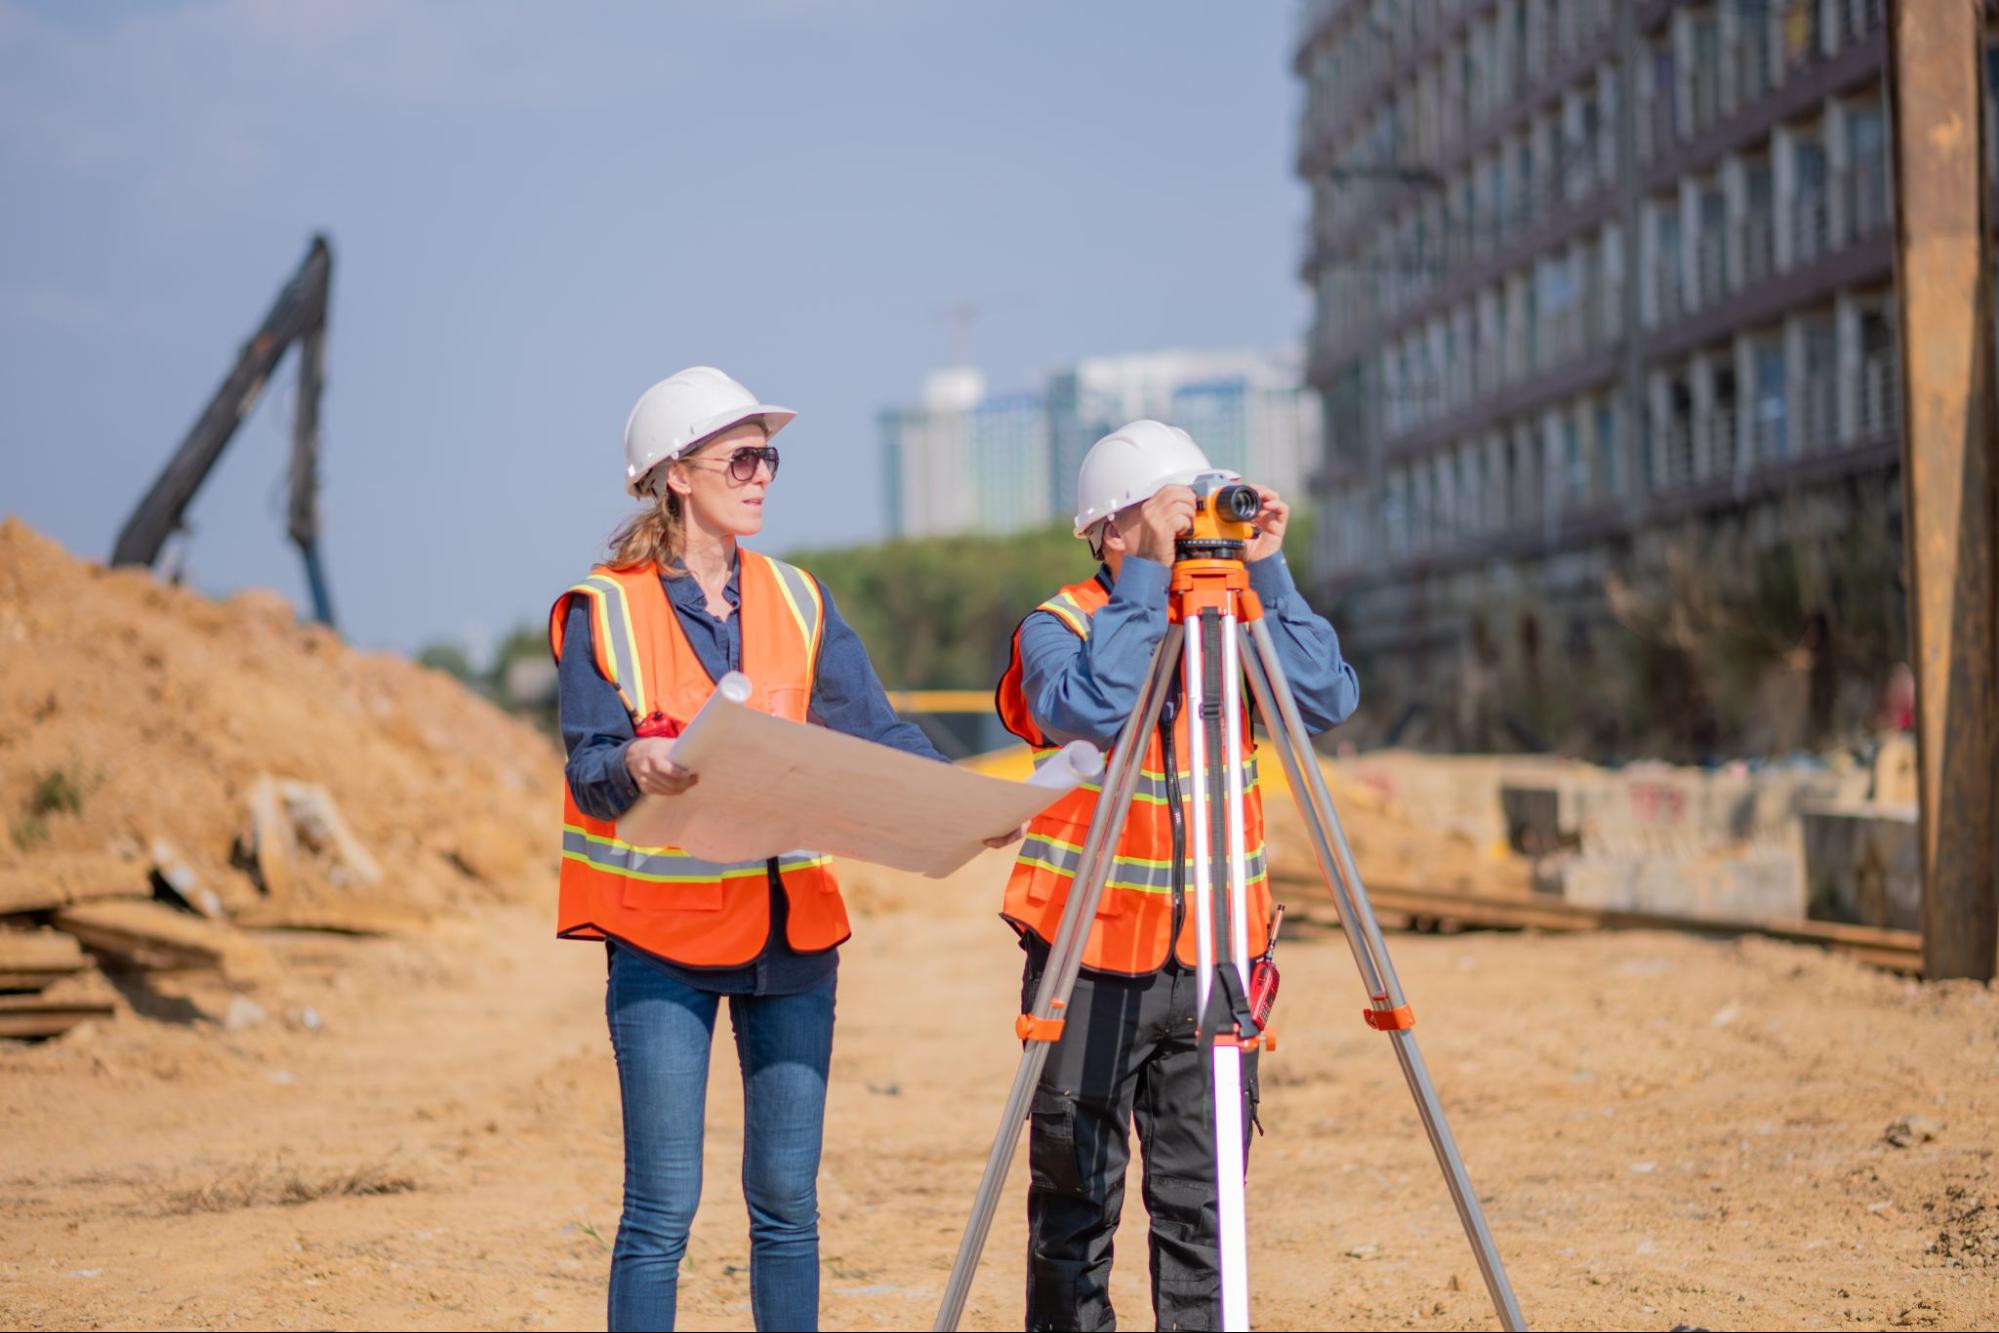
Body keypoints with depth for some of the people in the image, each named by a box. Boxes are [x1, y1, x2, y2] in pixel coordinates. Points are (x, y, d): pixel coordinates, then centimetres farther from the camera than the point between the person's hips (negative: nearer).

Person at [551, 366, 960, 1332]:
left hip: (792, 934, 4)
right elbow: (588, 768, -9)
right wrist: (634, 764, -32)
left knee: (787, 1197, 6)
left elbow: (872, 730, 4)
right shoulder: (604, 611, -3)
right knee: (663, 1204, -5)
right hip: (663, 936, -4)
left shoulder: (796, 601, 10)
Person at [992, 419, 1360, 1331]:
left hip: (1213, 956, 3)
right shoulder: (1060, 627, -3)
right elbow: (1090, 710, -24)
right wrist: (1147, 576, -21)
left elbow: (1330, 700, -6)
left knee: (1201, 1197, 4)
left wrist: (1268, 573, -9)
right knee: (1077, 1197, 1)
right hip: (1092, 957, -3)